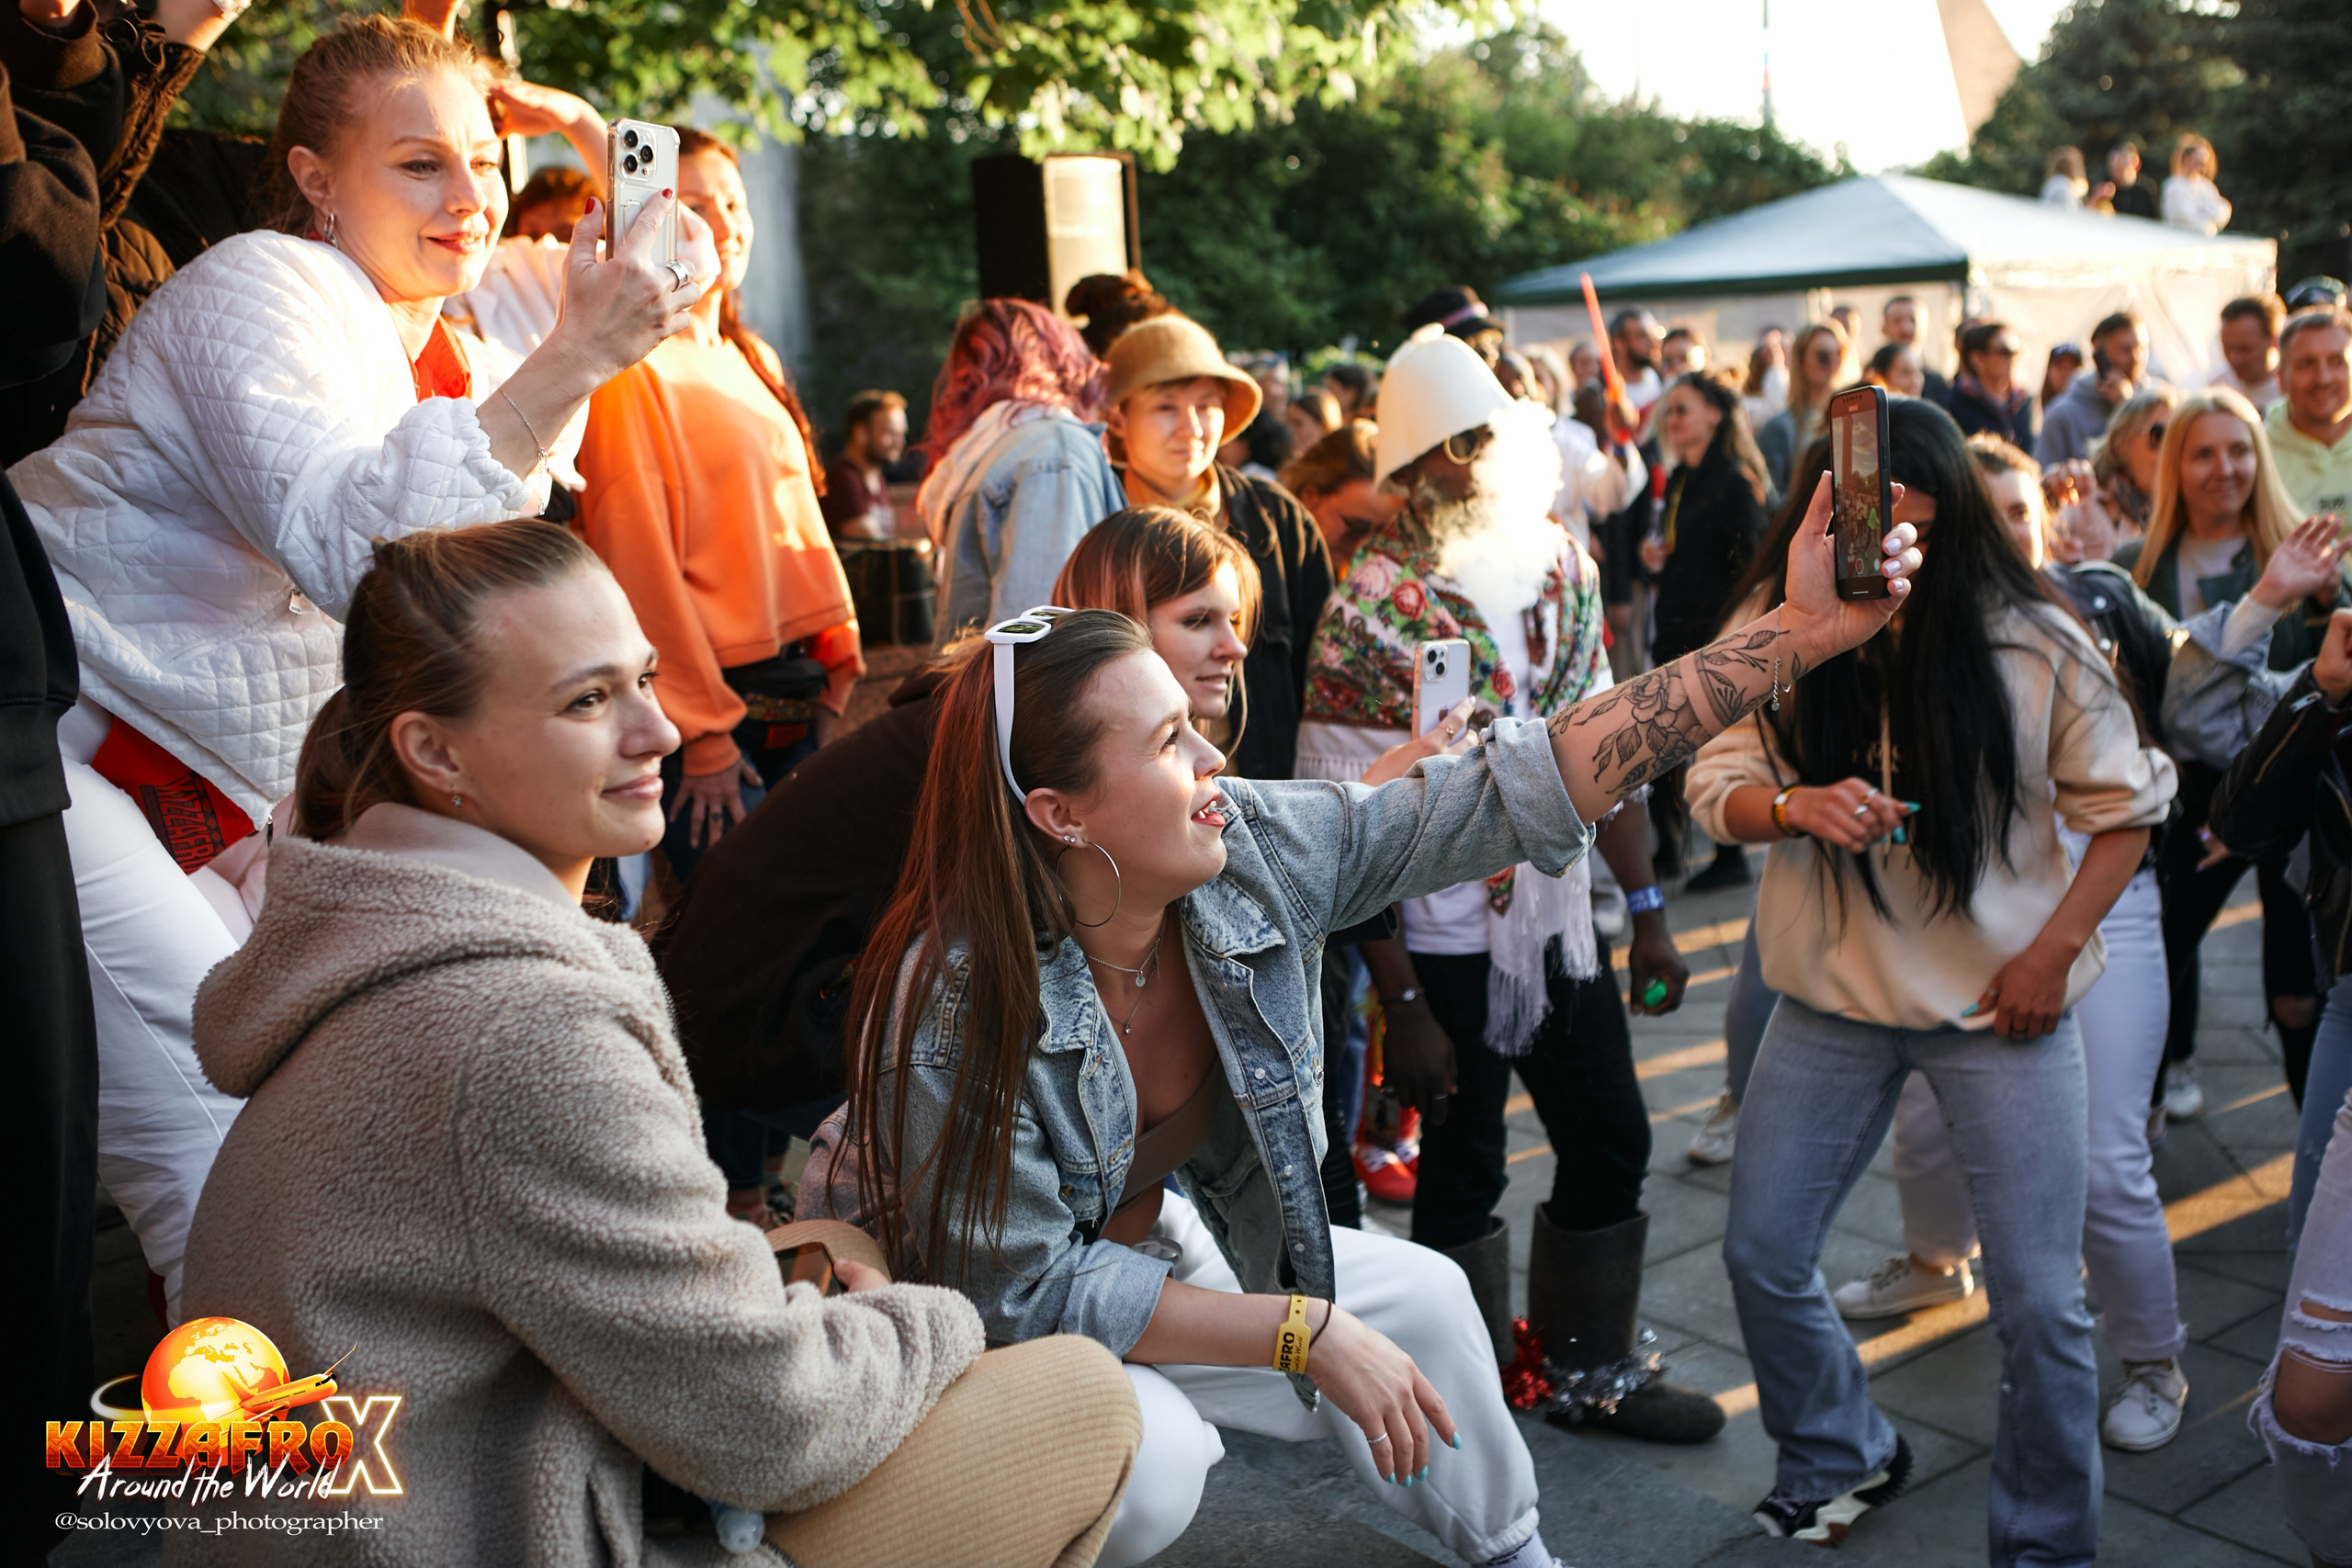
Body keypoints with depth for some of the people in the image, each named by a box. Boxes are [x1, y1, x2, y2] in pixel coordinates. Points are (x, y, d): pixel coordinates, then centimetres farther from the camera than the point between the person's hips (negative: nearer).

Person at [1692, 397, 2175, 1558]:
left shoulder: (2033, 644, -10)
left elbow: (2125, 804, 0)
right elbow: (1717, 788, -7)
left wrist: (2056, 947, -10)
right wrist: (1798, 806, -29)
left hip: (2003, 999, -2)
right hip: (1834, 995, 2)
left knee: (2039, 1300, 1)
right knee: (1761, 1254, 8)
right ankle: (1843, 1456, 36)